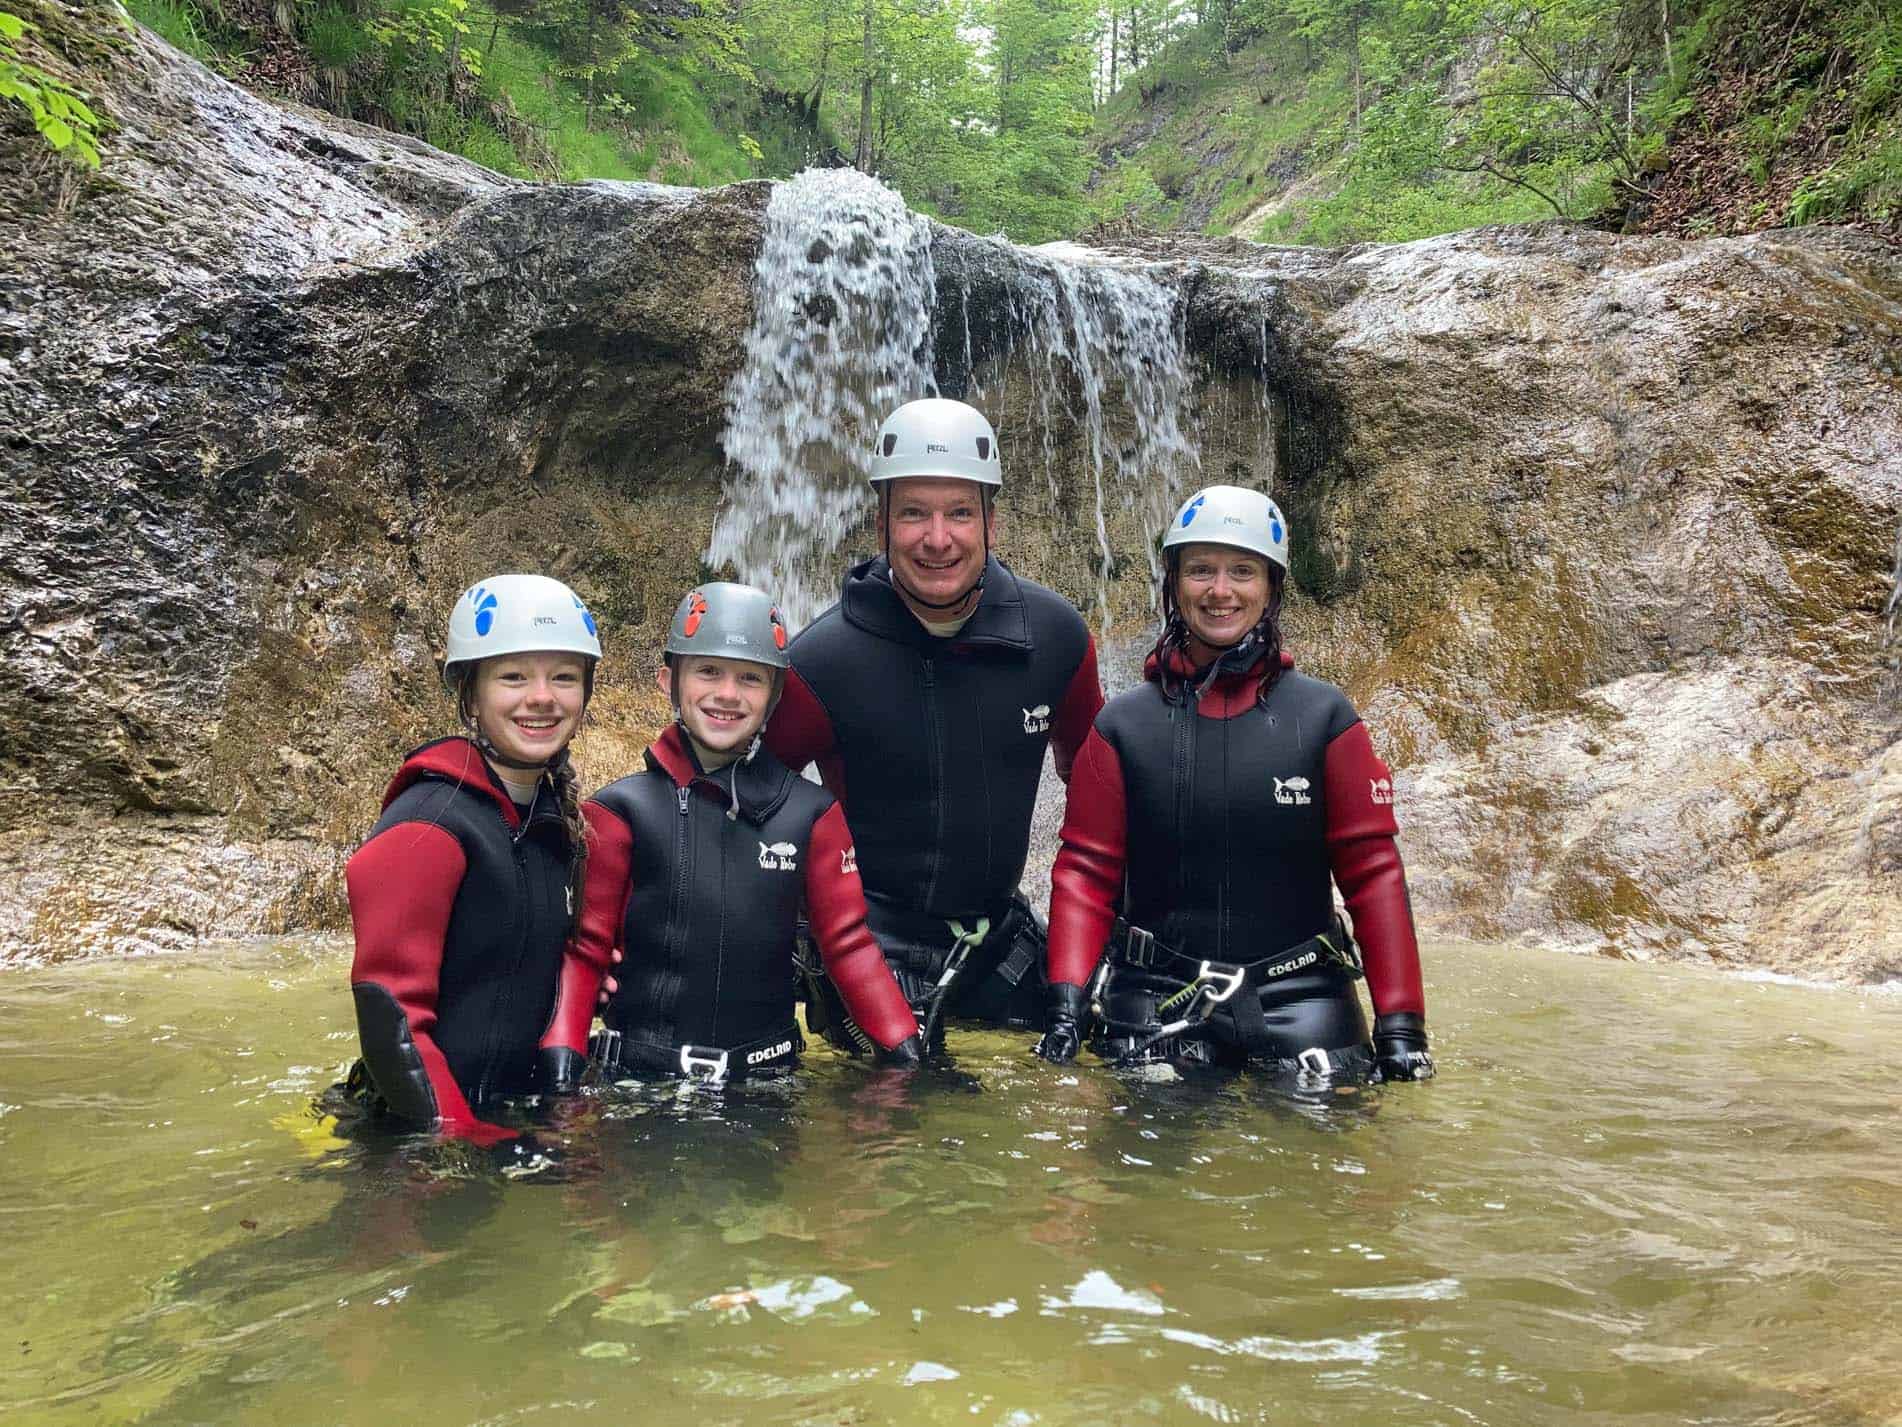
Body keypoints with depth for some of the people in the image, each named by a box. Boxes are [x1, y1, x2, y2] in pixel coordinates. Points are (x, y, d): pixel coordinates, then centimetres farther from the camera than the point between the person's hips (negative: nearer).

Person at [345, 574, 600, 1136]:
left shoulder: (559, 820, 6)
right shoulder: (427, 826, -18)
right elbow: (388, 1008, -20)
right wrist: (459, 1136, -23)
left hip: (519, 1119, 7)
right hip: (417, 1133, -7)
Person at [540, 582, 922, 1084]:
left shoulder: (812, 813, 4)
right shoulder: (618, 812, -1)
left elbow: (848, 944, 7)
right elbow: (583, 950, 0)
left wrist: (906, 1055, 0)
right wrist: (561, 1061, -13)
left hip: (766, 1077, 2)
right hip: (640, 1079, -2)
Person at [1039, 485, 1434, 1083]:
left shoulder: (1324, 716, 1)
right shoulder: (1122, 725, 3)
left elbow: (1371, 869, 0)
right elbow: (1086, 870, 2)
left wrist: (1401, 1025, -5)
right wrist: (1066, 1003, -9)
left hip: (1298, 999, 0)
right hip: (1155, 1001, 0)